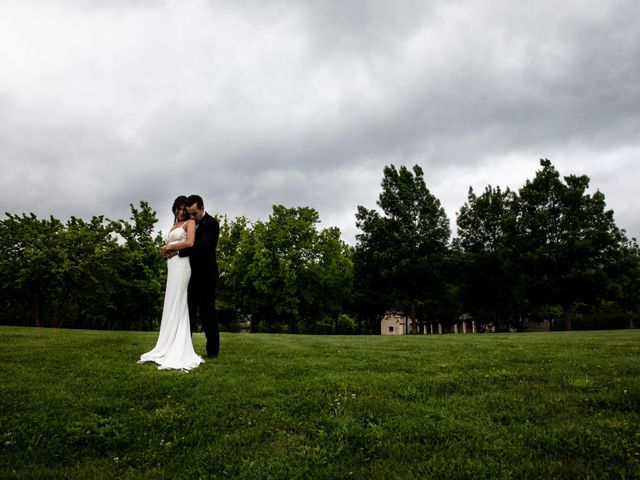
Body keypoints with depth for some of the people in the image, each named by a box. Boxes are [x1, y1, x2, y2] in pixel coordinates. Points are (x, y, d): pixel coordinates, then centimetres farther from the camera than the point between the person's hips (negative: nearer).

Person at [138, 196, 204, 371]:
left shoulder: (190, 223, 1)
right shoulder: (174, 226, 24)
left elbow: (190, 243, -14)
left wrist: (168, 247, -5)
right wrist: (165, 251, -1)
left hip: (181, 265, -8)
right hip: (172, 266, 8)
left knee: (176, 305, -11)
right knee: (173, 306, 6)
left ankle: (177, 352, -9)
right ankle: (171, 348, 8)